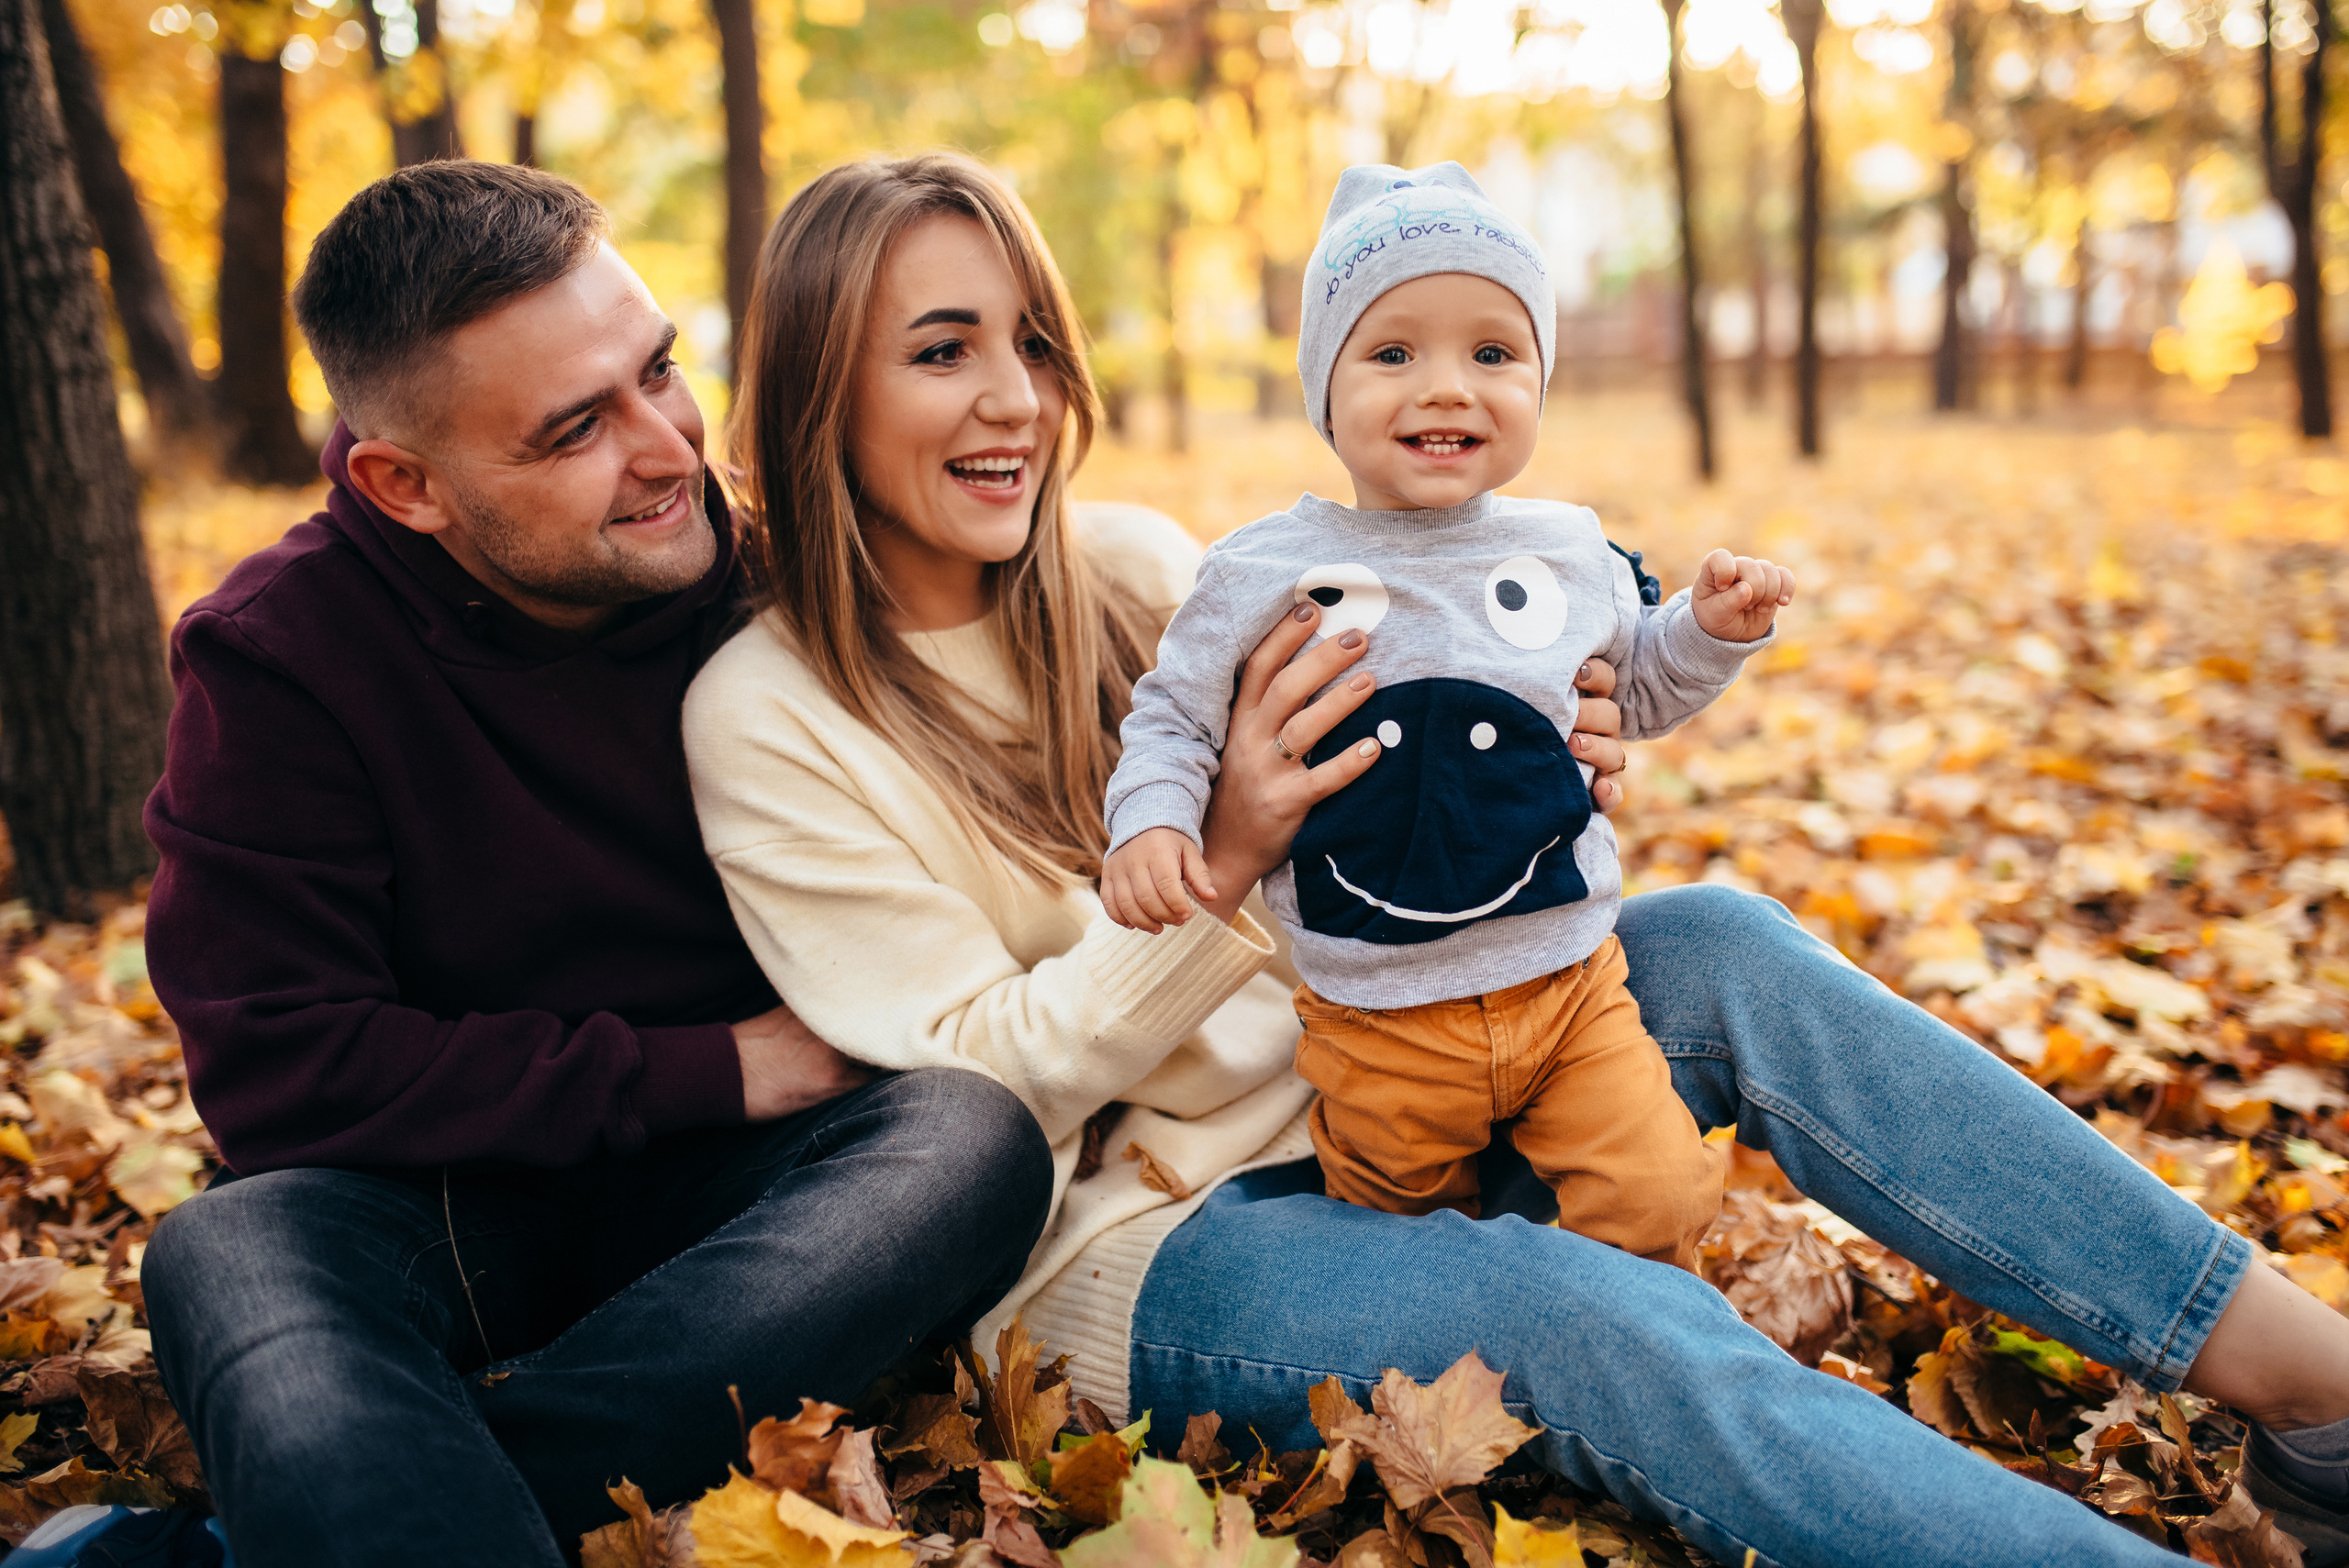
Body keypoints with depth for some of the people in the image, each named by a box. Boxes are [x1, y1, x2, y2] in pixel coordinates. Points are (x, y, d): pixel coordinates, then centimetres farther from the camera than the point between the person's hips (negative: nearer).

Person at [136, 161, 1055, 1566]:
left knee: (976, 1138, -29)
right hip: (444, 1196, -2)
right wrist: (709, 1070, -17)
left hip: (730, 1188, 3)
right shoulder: (277, 656, -11)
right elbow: (278, 1069, -16)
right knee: (229, 1253, -34)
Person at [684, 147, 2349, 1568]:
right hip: (1128, 1239, -5)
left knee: (1714, 946, -16)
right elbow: (977, 1084, -14)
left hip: (1351, 1100, 6)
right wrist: (1216, 861, -28)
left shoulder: (1131, 564, 4)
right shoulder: (765, 719, -11)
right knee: (1600, 1319, -32)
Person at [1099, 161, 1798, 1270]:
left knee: (1656, 1203, -3)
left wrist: (1711, 629, 4)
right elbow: (1174, 715, 3)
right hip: (1375, 1024, -1)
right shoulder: (1265, 573, -6)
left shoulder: (1570, 553, 3)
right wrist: (1150, 819, -15)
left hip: (1570, 982, 2)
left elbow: (1637, 690, 20)